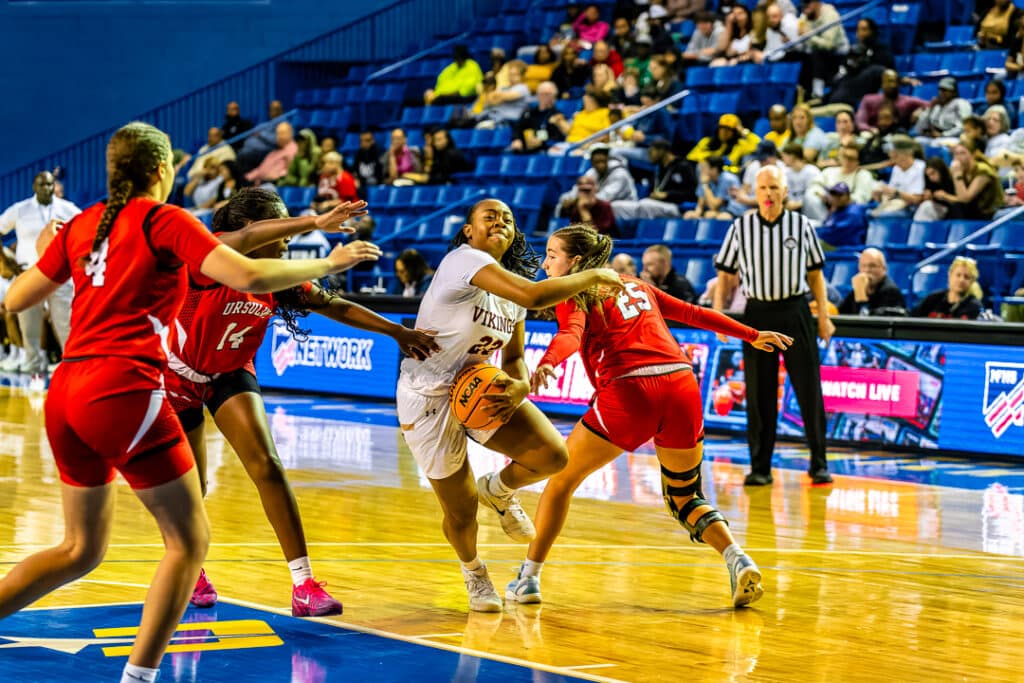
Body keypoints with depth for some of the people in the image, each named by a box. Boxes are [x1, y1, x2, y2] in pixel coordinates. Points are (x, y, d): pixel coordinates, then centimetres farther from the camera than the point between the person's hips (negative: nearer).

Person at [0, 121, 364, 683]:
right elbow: (249, 277, -12)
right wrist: (326, 264, 0)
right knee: (189, 540, 4)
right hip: (123, 391, -7)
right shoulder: (163, 220, -2)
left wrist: (45, 252, 39)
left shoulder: (82, 225, 15)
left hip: (65, 394, 7)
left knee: (81, 549, 19)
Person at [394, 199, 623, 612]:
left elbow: (514, 359, 10)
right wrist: (592, 277, -24)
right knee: (461, 511, -1)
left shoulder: (512, 286, 6)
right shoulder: (464, 259, -21)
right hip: (429, 396, -7)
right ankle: (473, 573, 34)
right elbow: (534, 295, -35)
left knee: (552, 454, -15)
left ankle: (497, 490, 19)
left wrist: (519, 386, -14)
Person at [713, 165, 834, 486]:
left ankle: (819, 465, 7)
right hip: (758, 312, 1)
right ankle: (760, 467, 10)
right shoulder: (741, 227, 3)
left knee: (809, 389, -1)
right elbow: (725, 276, 8)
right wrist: (718, 315, -3)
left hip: (795, 312, 0)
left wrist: (824, 316, 3)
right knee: (758, 393, 3)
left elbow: (815, 274, 9)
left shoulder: (802, 226, 3)